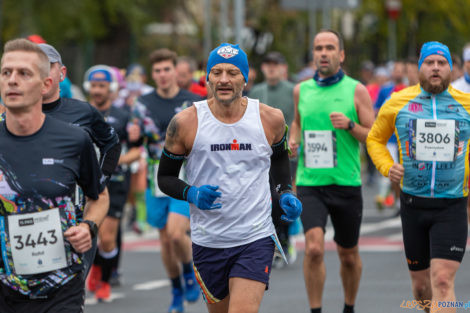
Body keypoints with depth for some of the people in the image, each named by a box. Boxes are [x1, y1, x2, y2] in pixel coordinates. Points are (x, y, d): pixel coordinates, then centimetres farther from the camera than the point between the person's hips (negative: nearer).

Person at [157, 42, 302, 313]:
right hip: (208, 241, 1)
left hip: (256, 239, -1)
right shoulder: (185, 123, -6)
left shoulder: (270, 119, -2)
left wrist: (286, 192, 4)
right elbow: (165, 177, 4)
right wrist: (191, 194, -16)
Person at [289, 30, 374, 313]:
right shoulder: (301, 90, 7)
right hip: (310, 183, 1)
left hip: (346, 184, -1)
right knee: (314, 248, -18)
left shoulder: (356, 90, -1)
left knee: (349, 255, 12)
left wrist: (350, 125, -18)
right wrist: (293, 139, 6)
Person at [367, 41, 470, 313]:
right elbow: (375, 138, 17)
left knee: (443, 281, -16)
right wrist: (387, 166, -2)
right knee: (420, 284, 11)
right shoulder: (398, 103, 3)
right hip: (413, 203, 2)